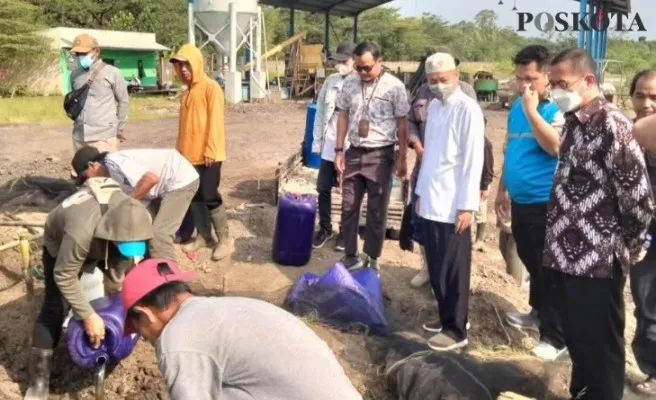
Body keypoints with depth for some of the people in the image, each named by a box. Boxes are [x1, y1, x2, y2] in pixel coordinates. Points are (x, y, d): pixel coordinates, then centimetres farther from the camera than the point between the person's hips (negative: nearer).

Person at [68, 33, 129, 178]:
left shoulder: (112, 73, -2)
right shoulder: (75, 74, 12)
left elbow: (123, 101, 4)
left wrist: (119, 128, 7)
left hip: (104, 136, -5)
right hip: (80, 136, 5)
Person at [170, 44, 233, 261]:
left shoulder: (211, 87, -8)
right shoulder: (186, 93, 16)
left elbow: (216, 120, -14)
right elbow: (184, 124, 18)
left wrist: (210, 150, -18)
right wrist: (179, 150, 15)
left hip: (207, 155, -8)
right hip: (189, 155, 8)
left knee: (210, 197, -7)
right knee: (195, 197, 11)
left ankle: (225, 239, 4)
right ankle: (204, 236, 23)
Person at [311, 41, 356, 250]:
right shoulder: (330, 81, 5)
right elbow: (320, 111, 11)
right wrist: (317, 140, 8)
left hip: (351, 148, -4)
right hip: (329, 146, 4)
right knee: (323, 188, 10)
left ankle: (345, 231, 25)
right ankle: (325, 228, 27)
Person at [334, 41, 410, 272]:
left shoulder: (394, 87, -9)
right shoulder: (349, 84, 2)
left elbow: (402, 124, -4)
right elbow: (343, 117, 10)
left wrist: (402, 158, -3)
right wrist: (339, 150, 6)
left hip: (381, 155, -4)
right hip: (354, 152, 4)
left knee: (377, 211, 5)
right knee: (348, 207, 8)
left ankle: (372, 258, 19)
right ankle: (350, 256, 21)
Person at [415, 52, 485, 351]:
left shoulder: (468, 109, -11)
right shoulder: (433, 106, 12)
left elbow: (473, 160, -14)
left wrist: (467, 205, -16)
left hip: (453, 205, -7)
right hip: (431, 201, 7)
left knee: (453, 269, 1)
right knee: (436, 267, 13)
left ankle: (456, 329, 12)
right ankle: (445, 317, 28)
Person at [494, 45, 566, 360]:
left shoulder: (555, 110, -14)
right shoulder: (516, 108, 9)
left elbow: (554, 147, -31)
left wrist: (532, 111, -30)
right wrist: (502, 190, 21)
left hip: (544, 204, -8)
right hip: (520, 201, 8)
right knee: (530, 262, 22)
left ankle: (555, 337, 10)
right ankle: (538, 313, 41)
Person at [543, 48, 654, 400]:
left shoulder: (611, 124, -17)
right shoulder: (574, 122, 11)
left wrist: (623, 248, -5)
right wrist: (556, 248, 13)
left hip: (597, 264, -8)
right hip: (565, 258, 8)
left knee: (600, 351, 7)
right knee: (577, 343, 23)